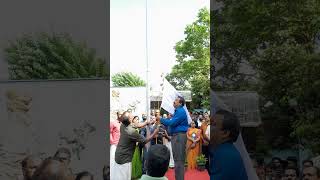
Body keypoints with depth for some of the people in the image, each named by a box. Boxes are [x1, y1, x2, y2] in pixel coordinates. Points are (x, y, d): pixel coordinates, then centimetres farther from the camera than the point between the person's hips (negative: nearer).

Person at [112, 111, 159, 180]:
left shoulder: (122, 126, -5)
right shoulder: (132, 131, -26)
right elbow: (145, 140, -14)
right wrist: (154, 133, -4)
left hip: (118, 156, 8)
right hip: (125, 159, -8)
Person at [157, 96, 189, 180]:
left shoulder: (181, 111, -14)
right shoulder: (177, 111, 18)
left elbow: (172, 123, -18)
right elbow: (171, 123, 19)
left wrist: (161, 119, -8)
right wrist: (161, 120, 11)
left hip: (179, 136, -11)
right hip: (176, 135, 11)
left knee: (179, 159, -7)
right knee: (177, 158, 15)